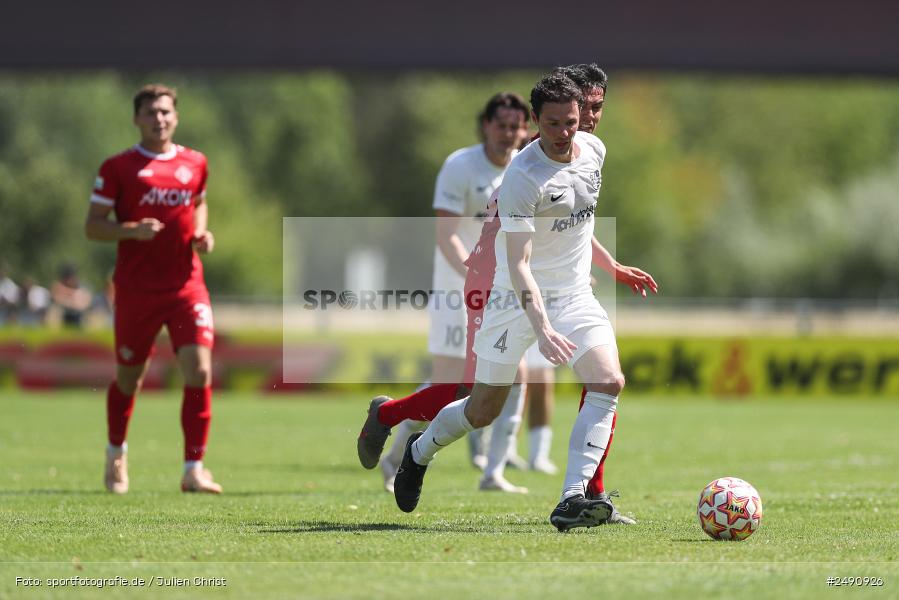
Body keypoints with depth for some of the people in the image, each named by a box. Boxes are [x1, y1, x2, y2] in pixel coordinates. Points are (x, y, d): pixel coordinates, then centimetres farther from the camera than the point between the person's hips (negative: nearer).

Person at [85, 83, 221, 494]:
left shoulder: (194, 164, 8)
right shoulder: (118, 168, -3)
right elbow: (92, 226, -3)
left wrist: (201, 233, 7)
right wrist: (132, 229, -21)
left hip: (186, 286, 2)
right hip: (136, 288, -2)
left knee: (200, 371, -14)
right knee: (128, 378, 11)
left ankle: (193, 470, -10)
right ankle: (116, 453, 39)